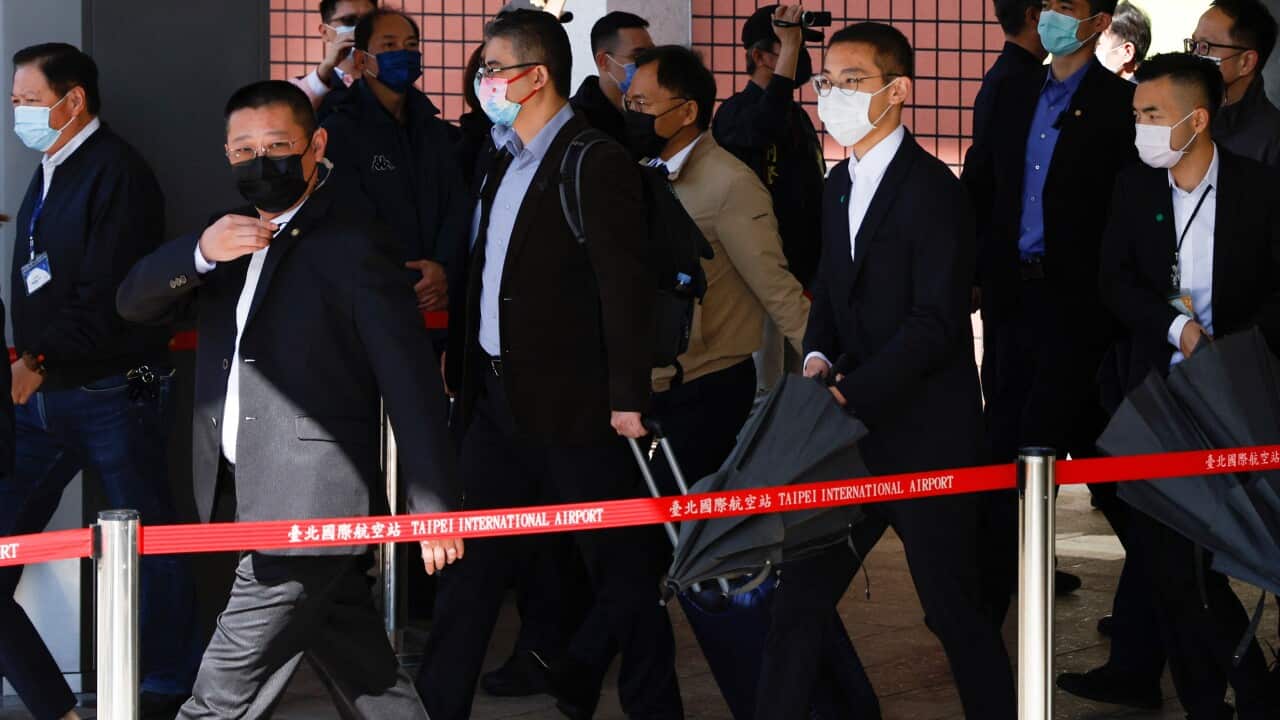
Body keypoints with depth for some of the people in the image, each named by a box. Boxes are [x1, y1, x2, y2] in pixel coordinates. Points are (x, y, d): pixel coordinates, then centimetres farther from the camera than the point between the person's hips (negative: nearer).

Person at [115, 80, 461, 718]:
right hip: (259, 499, 8)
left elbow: (408, 375, -11)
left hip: (310, 503, -8)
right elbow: (136, 303, 6)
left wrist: (431, 506, -14)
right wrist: (200, 253, -15)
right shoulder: (233, 237, 15)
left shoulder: (351, 241, -9)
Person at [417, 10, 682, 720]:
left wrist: (628, 395, -18)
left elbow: (625, 286, -16)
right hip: (498, 396, 8)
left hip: (573, 403, -8)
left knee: (619, 566, 3)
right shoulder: (500, 159, 12)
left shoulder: (597, 164, -13)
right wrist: (460, 365, 12)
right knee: (470, 561, 10)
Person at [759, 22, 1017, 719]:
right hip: (857, 428, 8)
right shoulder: (839, 185, 13)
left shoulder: (931, 190, -13)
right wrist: (817, 357, -1)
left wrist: (851, 393, -21)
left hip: (926, 433, -8)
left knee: (952, 605, 0)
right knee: (801, 590, 6)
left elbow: (936, 321, -18)